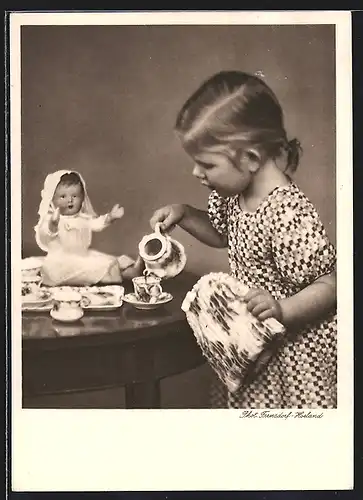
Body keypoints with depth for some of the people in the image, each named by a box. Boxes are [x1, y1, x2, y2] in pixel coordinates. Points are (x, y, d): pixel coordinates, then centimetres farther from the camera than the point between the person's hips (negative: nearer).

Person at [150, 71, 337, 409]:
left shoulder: (289, 215, -30)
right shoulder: (233, 194, -4)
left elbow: (331, 285, -24)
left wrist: (283, 310, -39)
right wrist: (183, 215, 1)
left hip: (294, 348, -8)